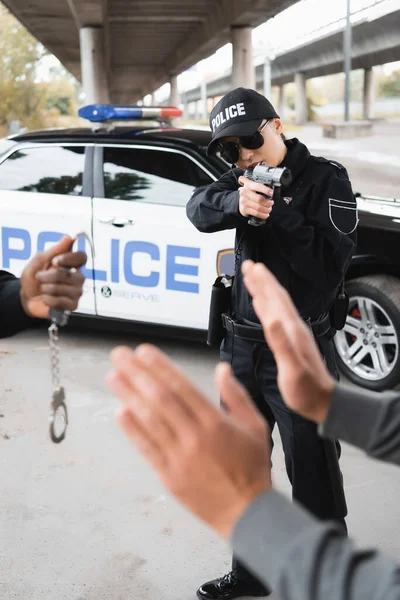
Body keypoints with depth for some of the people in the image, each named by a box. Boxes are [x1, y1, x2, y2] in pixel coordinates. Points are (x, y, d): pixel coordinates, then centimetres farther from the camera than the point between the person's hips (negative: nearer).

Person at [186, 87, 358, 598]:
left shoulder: (325, 178, -8)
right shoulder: (245, 176, 7)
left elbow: (331, 262, -17)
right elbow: (199, 210, -12)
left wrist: (276, 212, -26)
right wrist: (236, 202, -33)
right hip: (242, 347, 6)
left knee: (314, 480, 3)